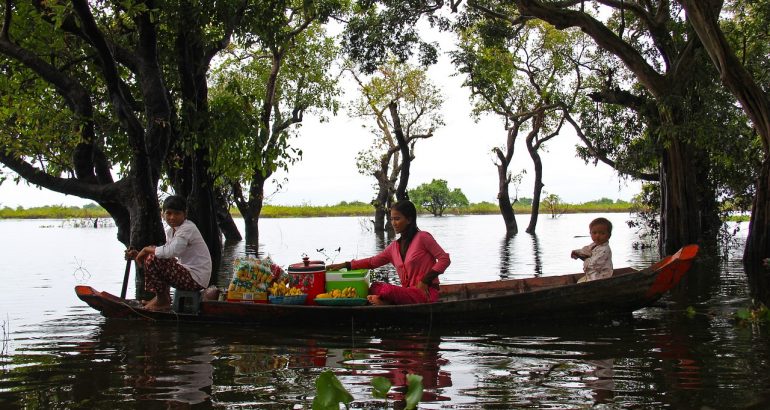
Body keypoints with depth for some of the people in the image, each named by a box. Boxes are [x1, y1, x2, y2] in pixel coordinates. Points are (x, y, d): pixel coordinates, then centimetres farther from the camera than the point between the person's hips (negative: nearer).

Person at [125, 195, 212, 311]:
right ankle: (160, 297, 20)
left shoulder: (188, 228, -17)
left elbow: (171, 251, -31)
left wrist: (147, 249, -16)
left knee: (153, 260, -17)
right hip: (187, 272, 10)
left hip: (196, 279, -10)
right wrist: (138, 255, 1)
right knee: (151, 256, 16)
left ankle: (163, 301, -1)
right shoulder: (170, 231, 13)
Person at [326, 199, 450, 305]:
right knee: (375, 287, -18)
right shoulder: (394, 246, 17)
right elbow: (372, 261, 17)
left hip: (426, 293, -6)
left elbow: (444, 259, -6)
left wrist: (425, 281, -12)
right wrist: (345, 265, 7)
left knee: (386, 290, -30)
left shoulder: (422, 237, -3)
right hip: (408, 292, 6)